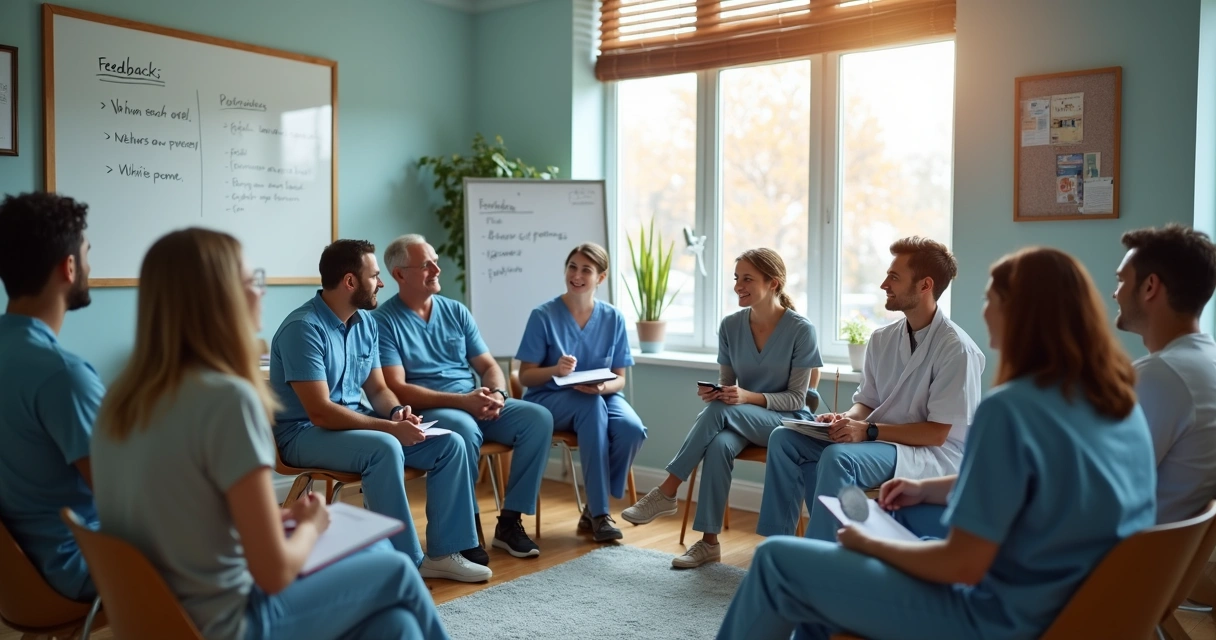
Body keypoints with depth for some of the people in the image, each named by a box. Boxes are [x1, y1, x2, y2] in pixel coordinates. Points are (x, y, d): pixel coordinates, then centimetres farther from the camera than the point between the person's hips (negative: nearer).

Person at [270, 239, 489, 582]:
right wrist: (390, 427, -27)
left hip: (355, 423, 8)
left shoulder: (364, 322, 5)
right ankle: (407, 563, -24)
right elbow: (320, 412, -26)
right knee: (385, 448, -36)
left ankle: (445, 551, -1)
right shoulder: (303, 327, -21)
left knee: (449, 444, -7)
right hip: (305, 432, -8)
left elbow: (377, 388, 11)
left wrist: (396, 411, -12)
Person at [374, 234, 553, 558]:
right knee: (465, 430, -37)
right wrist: (461, 401, -22)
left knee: (538, 418, -16)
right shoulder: (384, 321, -4)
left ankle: (510, 521, -10)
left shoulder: (456, 312, 14)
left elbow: (488, 365, 14)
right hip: (427, 410, -6)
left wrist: (497, 394, -11)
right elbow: (397, 389, -14)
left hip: (477, 404, 6)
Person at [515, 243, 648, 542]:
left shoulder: (613, 318, 3)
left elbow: (619, 379, 4)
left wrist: (602, 387, -19)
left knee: (632, 429, -29)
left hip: (602, 397, 3)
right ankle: (600, 513, -26)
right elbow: (525, 376, -5)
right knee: (592, 406, -36)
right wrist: (556, 369, -25)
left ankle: (594, 510, -6)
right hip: (549, 400, -3)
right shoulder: (543, 315, -5)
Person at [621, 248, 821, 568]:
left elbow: (797, 398, -12)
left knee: (720, 410, -32)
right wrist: (713, 392, -20)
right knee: (719, 445, -33)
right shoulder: (731, 326, -2)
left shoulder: (801, 330, -14)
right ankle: (709, 541, -23)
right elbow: (726, 384, 5)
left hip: (788, 422, -3)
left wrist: (749, 396, -28)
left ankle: (666, 494, -23)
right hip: (740, 421, 4)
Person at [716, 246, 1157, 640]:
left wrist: (868, 545, -8)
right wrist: (930, 488, 14)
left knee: (778, 560, -2)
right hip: (1074, 599, 9)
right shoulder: (1117, 397, 1)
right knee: (907, 510, 30)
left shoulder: (1011, 408, -27)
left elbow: (962, 566, -24)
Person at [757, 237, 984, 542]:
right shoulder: (881, 339, 6)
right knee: (784, 439, -8)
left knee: (838, 457, -33)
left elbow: (938, 433, -17)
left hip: (933, 453, -7)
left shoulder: (956, 349, -16)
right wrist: (845, 419, -9)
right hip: (877, 441, 8)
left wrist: (869, 430, -23)